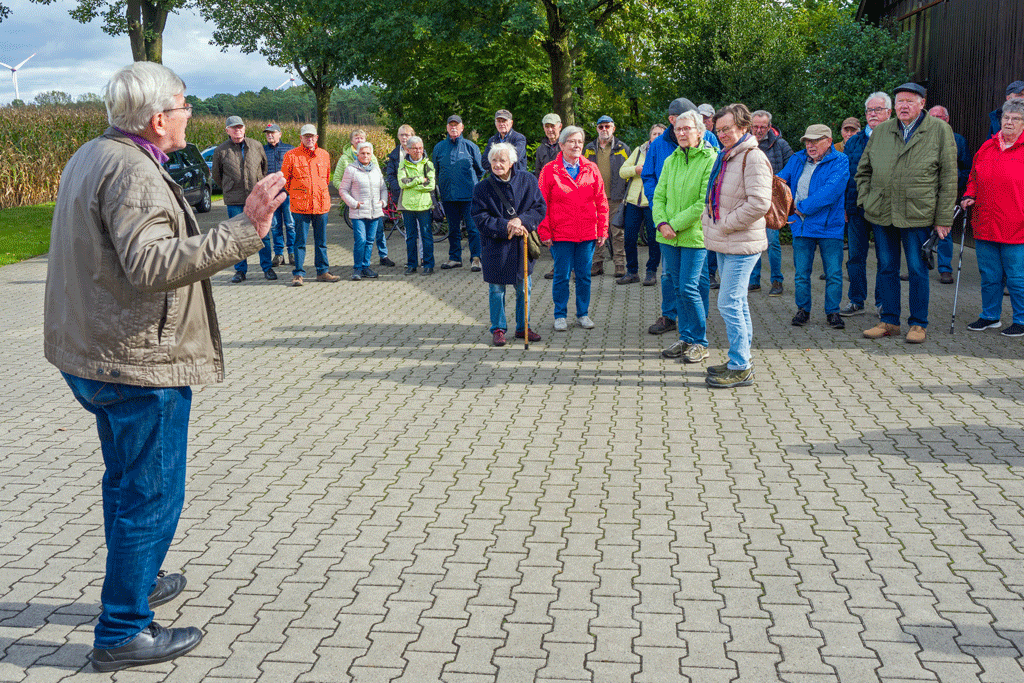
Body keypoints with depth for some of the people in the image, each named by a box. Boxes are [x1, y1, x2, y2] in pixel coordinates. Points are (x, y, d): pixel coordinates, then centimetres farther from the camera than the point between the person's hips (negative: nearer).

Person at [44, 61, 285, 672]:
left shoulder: (92, 156, 13)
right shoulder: (132, 171, -20)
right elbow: (152, 264, -33)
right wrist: (244, 229, -35)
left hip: (96, 354, 11)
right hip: (140, 360, -11)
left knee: (126, 479, 24)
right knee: (152, 495, -1)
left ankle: (139, 582, 42)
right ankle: (122, 632, 8)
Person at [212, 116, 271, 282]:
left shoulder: (256, 146, 5)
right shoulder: (221, 150, 1)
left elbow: (265, 165, 20)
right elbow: (216, 174, 14)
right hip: (234, 200, -1)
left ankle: (267, 268, 12)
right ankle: (240, 270, 14)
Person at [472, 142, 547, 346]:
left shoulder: (527, 181, -2)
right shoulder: (482, 188, -6)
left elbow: (540, 208, -3)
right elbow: (480, 218, -9)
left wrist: (521, 220, -19)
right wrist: (506, 227, -19)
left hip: (522, 245, 2)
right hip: (495, 247, -2)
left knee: (523, 288, 11)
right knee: (496, 289, 5)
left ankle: (523, 328, 26)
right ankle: (498, 329, 19)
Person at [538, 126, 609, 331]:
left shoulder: (591, 169, 6)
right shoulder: (550, 171, -1)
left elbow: (601, 202, 8)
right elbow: (542, 204, 0)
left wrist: (602, 230, 3)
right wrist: (544, 232, -4)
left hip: (587, 233, 2)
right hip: (560, 234, -2)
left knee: (584, 275, 8)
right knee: (561, 275, 4)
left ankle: (583, 314, 22)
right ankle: (560, 316, 17)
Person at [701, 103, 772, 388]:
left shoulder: (753, 158, -15)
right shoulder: (725, 156, 15)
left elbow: (759, 203, -24)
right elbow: (713, 195, 28)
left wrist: (726, 224, -17)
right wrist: (707, 218, 10)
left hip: (742, 245, -10)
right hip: (725, 243, 10)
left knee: (729, 304, -10)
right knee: (737, 303, 15)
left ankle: (740, 368, -4)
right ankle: (740, 360, 25)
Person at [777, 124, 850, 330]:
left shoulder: (839, 162, -6)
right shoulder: (797, 160, 11)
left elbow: (831, 191, -18)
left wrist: (803, 206, -17)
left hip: (830, 226, -4)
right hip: (801, 226, 4)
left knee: (834, 273, 1)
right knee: (801, 273, 7)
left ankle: (832, 312, 13)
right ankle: (803, 310, 20)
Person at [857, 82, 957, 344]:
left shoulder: (940, 130, -1)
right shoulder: (882, 131, 10)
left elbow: (948, 177, -2)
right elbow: (863, 169, 20)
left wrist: (943, 218, -6)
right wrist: (866, 199, 5)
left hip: (918, 214, -3)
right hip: (881, 214, 4)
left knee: (917, 270, 3)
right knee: (886, 268, 9)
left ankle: (918, 323, 14)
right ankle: (889, 321, 20)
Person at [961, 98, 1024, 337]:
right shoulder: (986, 148, 12)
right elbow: (974, 178, 23)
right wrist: (969, 196, 5)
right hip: (985, 225, 5)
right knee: (989, 275, 14)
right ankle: (990, 316, 27)